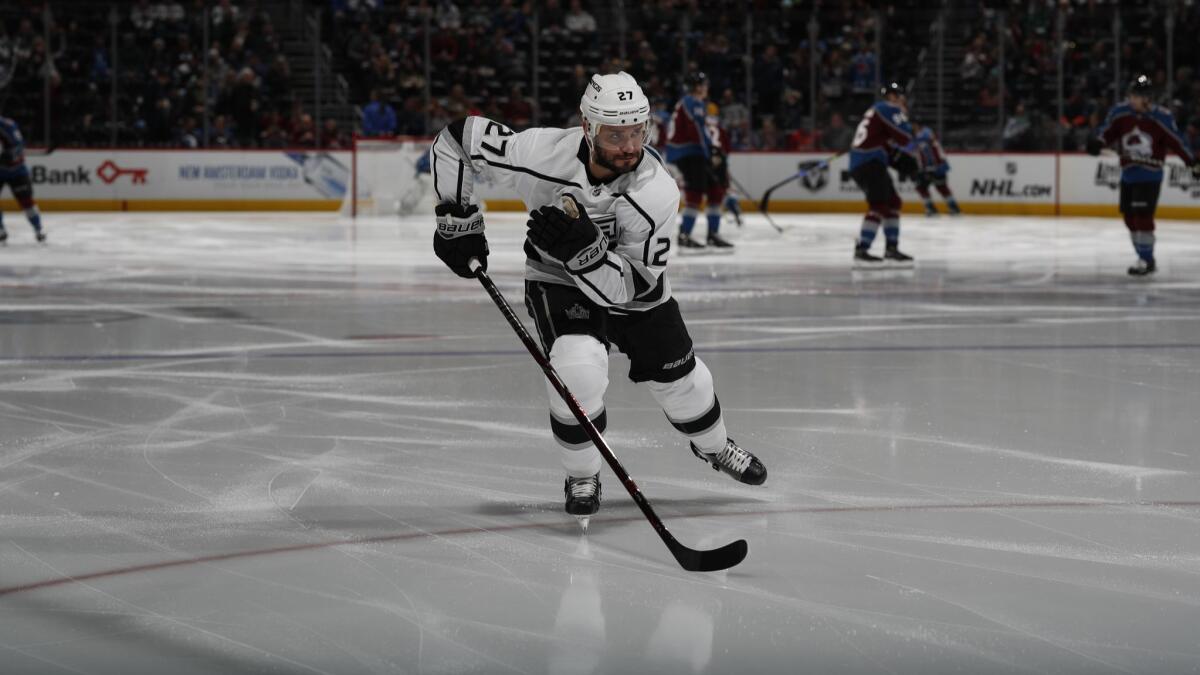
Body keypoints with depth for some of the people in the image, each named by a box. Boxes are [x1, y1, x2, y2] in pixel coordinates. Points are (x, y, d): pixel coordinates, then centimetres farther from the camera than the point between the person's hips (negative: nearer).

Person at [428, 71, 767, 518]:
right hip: (557, 280, -2)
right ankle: (581, 476, -2)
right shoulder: (541, 153, -33)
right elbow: (456, 139, -20)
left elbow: (630, 287, -31)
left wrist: (584, 249, -48)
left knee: (678, 376, 12)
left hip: (629, 287, 2)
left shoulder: (657, 191, -32)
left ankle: (713, 446, 47)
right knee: (579, 367, -27)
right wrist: (458, 222, -18)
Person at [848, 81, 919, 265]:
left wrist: (901, 160, 13)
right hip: (869, 163, -11)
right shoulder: (890, 109, -4)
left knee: (893, 203, 18)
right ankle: (861, 250, -27)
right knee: (879, 205, -19)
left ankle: (891, 248, 22)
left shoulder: (876, 111, 27)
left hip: (860, 164, 11)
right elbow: (905, 138, -12)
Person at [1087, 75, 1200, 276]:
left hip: (1150, 175, -5)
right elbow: (1107, 131, -1)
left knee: (1142, 215, -14)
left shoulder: (1162, 117, -10)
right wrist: (1097, 142, -23)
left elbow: (1176, 141, -5)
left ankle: (1147, 260, -5)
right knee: (1130, 217, 10)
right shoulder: (1119, 113, -2)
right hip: (1128, 174, 5)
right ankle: (1145, 259, 23)